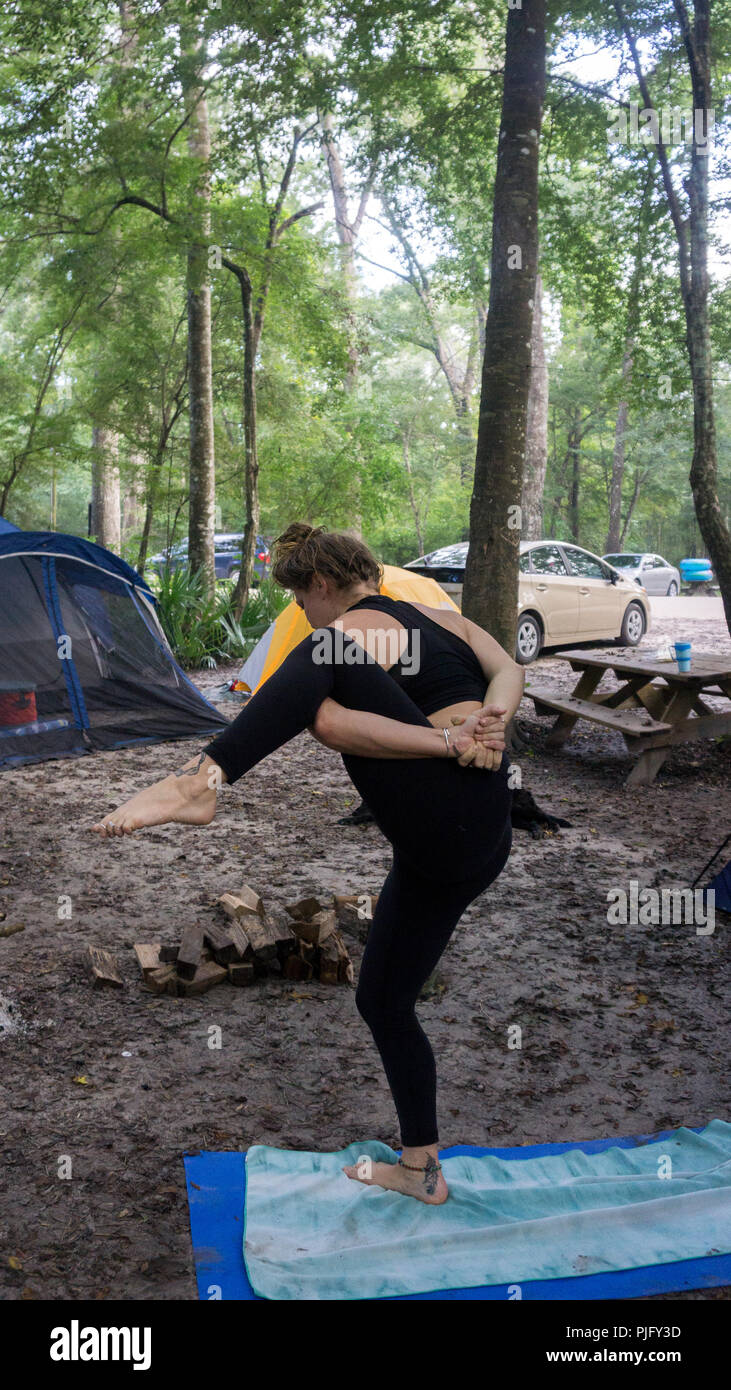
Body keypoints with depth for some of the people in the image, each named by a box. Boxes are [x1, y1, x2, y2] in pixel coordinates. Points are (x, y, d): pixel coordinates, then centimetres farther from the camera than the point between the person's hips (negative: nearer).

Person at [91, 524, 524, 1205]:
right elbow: (508, 671, 7)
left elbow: (332, 723, -21)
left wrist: (450, 742, -21)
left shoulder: (347, 632, -2)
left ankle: (199, 780, -42)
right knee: (382, 1001, 18)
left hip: (453, 812, -9)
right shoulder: (438, 616, 21)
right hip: (473, 848, 9)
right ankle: (420, 1168, 28)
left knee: (320, 665, -22)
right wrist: (488, 724, -10)